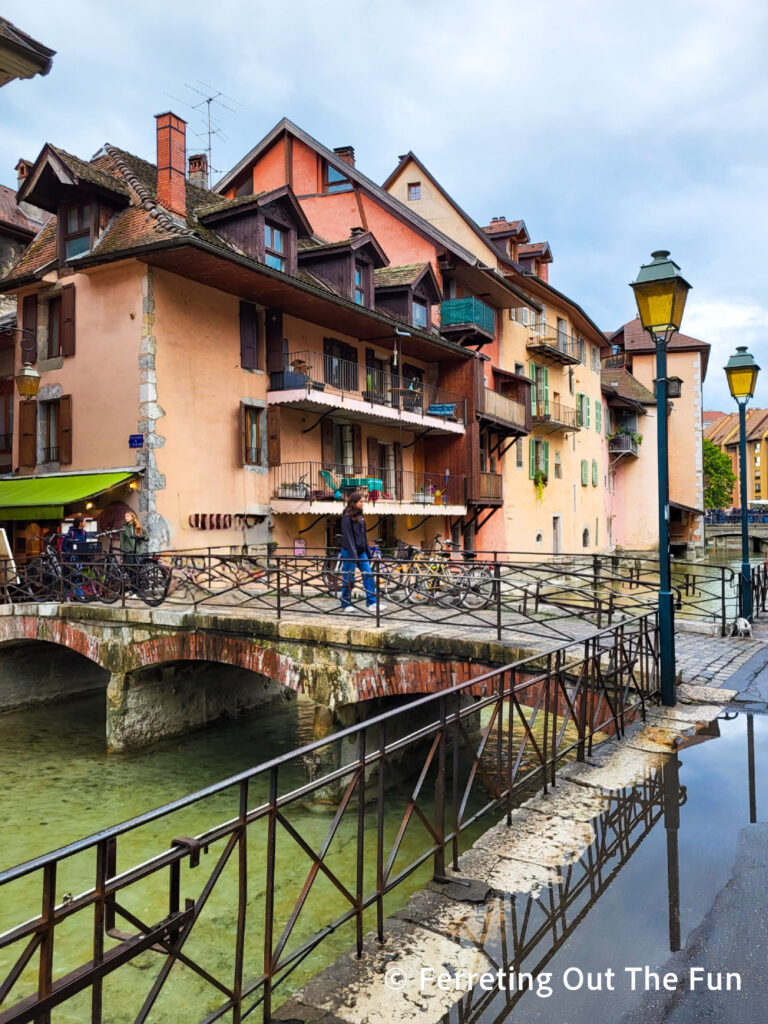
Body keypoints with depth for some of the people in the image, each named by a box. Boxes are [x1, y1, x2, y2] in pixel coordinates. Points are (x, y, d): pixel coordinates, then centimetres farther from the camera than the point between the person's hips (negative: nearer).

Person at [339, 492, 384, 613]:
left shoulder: (360, 516, 12)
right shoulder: (347, 517, -12)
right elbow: (348, 537, -16)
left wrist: (368, 552, 15)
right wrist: (353, 554, -20)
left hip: (361, 551, 7)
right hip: (349, 552, -7)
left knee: (368, 574, 0)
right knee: (348, 578, 0)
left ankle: (372, 603, 2)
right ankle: (345, 605, 12)